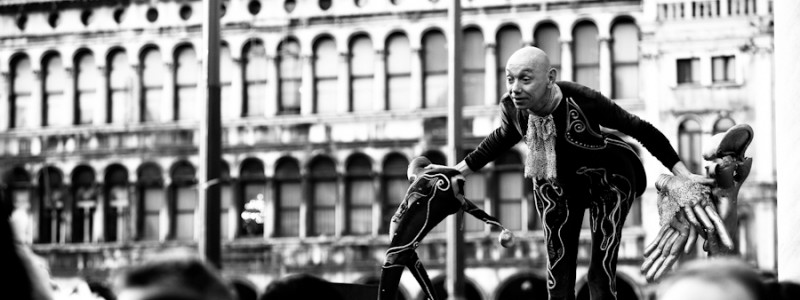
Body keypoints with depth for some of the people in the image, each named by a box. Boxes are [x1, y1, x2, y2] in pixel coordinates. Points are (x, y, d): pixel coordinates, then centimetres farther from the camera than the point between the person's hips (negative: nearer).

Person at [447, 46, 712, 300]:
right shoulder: (511, 108, -23)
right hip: (554, 182, 4)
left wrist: (684, 174, -26)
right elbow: (503, 138, 3)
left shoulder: (583, 101, -36)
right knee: (558, 266, 2)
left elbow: (640, 130, -24)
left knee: (602, 270, -8)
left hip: (607, 177, -4)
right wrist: (459, 170, 10)